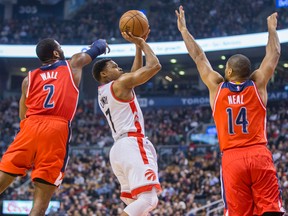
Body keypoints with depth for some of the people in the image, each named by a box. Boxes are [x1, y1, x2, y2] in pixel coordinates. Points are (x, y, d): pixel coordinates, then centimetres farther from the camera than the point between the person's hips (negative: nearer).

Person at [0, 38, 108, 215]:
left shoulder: (29, 78, 21)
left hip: (30, 127, 2)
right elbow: (96, 48, 36)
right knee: (42, 200, -1)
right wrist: (103, 44, 58)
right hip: (57, 129, -2)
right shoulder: (73, 64, 17)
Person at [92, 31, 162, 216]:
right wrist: (142, 43, 9)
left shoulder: (103, 92, 23)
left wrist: (138, 46, 30)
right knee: (148, 199, -21)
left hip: (120, 148, 10)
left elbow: (135, 74, 34)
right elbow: (155, 66, -4)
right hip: (133, 145, -10)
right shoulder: (120, 83, -2)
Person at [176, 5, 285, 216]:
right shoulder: (257, 84, 7)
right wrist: (272, 28, 35)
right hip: (260, 155, 0)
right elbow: (274, 54, 18)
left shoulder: (217, 87, 6)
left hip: (232, 159, 0)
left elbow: (199, 57, 17)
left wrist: (183, 29, 28)